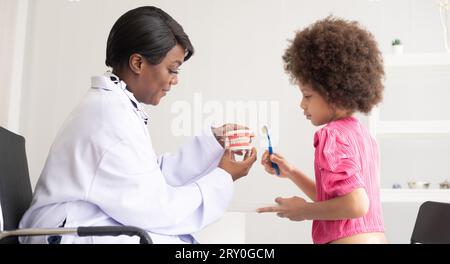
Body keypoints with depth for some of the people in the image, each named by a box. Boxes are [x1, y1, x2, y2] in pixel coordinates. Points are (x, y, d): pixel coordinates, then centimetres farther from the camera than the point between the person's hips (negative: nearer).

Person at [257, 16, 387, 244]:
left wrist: (304, 211, -13)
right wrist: (291, 172, 12)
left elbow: (356, 205, -25)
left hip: (350, 240, -9)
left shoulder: (333, 134, -16)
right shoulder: (362, 133, 10)